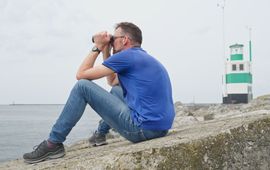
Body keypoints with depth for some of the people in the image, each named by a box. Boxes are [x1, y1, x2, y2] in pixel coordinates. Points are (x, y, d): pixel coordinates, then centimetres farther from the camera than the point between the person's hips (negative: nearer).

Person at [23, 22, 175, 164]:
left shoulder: (126, 56, -6)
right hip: (160, 127, 10)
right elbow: (112, 81, 32)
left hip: (142, 128, -9)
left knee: (83, 86, -4)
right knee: (117, 90, 32)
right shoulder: (143, 57, 21)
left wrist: (97, 47, 9)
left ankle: (54, 143, 1)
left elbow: (81, 74, -3)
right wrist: (105, 51, 24)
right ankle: (100, 134, 37)